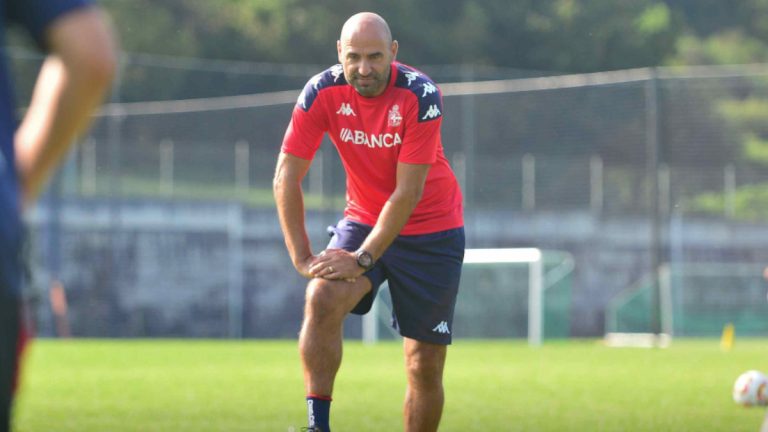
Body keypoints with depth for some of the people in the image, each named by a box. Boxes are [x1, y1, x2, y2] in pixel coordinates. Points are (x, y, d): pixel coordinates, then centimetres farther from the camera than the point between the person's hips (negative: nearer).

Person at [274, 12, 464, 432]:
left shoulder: (420, 95, -23)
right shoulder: (323, 92, -14)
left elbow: (408, 192, -23)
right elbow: (286, 176, -11)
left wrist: (363, 259, -26)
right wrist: (302, 256, -17)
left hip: (431, 230, -2)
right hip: (362, 219, 2)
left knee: (425, 367, 0)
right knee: (322, 298, -28)